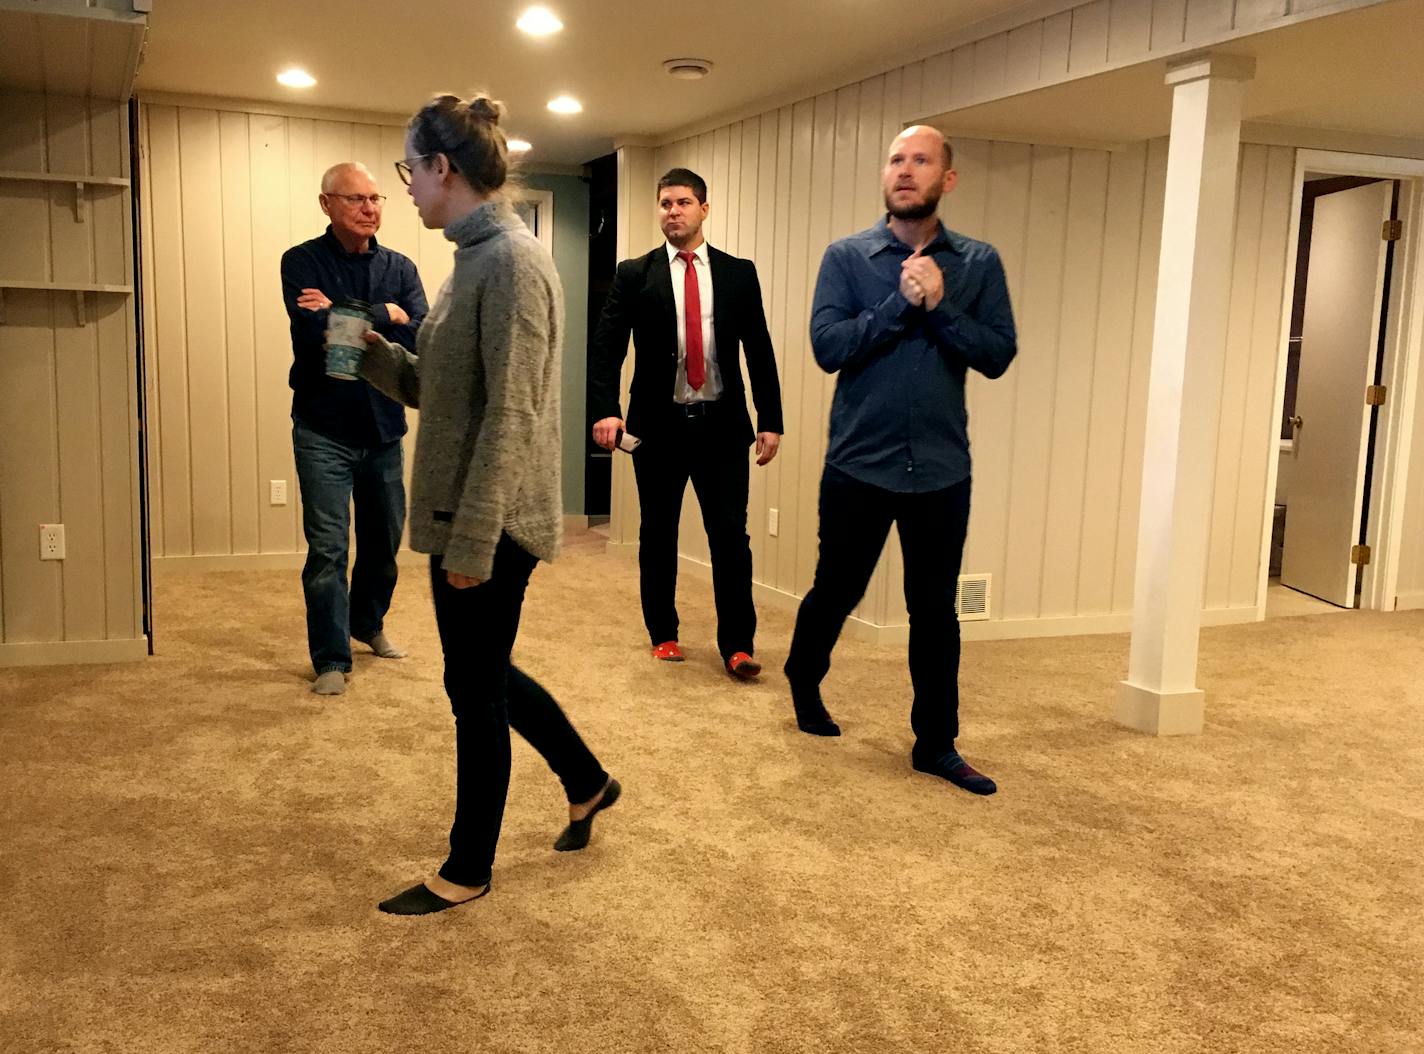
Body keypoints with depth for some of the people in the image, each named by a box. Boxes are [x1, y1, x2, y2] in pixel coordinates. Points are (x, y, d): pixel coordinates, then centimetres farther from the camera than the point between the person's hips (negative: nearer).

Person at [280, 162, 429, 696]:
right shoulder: (302, 262, -5)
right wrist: (384, 316, -13)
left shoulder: (399, 268, 4)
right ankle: (331, 658, 8)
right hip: (324, 429, -4)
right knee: (327, 547, -4)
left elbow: (423, 337, -12)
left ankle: (368, 622, 40)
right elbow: (313, 335, -22)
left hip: (383, 426, 4)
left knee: (384, 540, 17)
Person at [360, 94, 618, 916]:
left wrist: (473, 539, -23)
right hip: (462, 515, 9)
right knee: (485, 673, 20)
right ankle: (587, 783, 39)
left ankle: (468, 871, 20)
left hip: (492, 521, -9)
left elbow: (508, 415, -22)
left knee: (476, 686, 3)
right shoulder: (477, 256, 13)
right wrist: (374, 353, 3)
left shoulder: (512, 260, -17)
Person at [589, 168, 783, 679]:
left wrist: (770, 420, 1)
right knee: (658, 535, 10)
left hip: (722, 424, 0)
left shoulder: (739, 273, 6)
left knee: (731, 536, -2)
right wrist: (605, 410, -17)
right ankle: (663, 634, 25)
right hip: (658, 424, 0)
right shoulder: (634, 274, 3)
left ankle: (737, 644, 5)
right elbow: (606, 347, -3)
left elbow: (759, 349, 5)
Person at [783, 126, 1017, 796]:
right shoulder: (846, 256, -2)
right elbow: (827, 346, -13)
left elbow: (998, 356, -6)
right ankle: (803, 684, 41)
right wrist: (901, 302, -18)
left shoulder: (979, 263, 3)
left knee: (935, 610, 8)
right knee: (836, 591, 13)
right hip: (858, 463, -1)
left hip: (942, 468, 1)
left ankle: (936, 744, 21)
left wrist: (939, 306, -18)